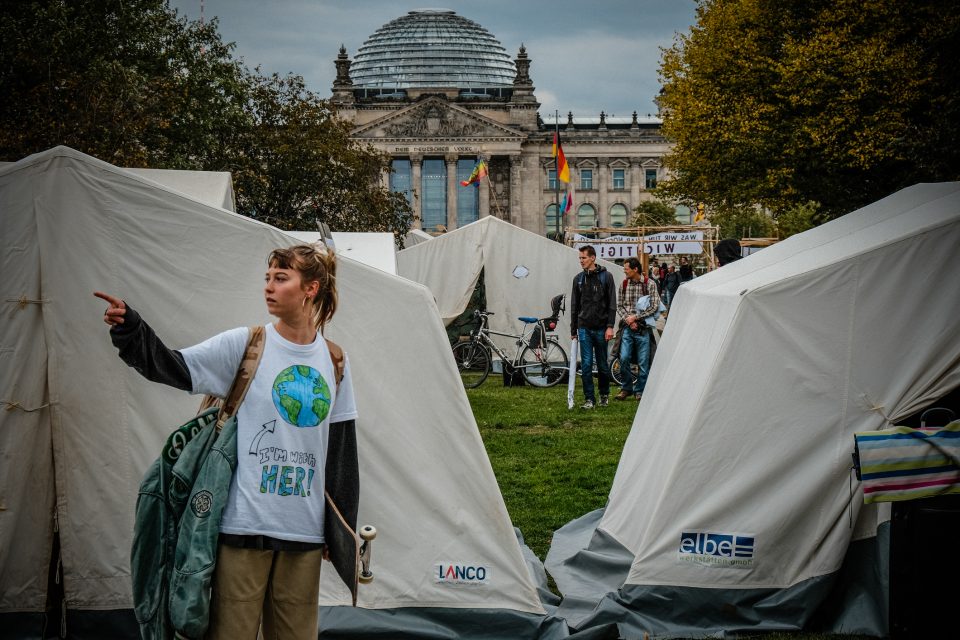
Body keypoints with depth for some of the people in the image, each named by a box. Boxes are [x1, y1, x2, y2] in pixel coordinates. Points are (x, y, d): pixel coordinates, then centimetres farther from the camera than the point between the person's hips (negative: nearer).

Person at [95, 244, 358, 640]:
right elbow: (170, 367, -9)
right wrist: (129, 329, -27)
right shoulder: (243, 346, 0)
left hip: (305, 532, 3)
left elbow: (342, 450, 12)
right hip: (246, 523, -3)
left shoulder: (335, 363, 8)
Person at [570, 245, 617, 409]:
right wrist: (573, 330, 11)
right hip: (584, 328, 2)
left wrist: (610, 326, -12)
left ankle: (604, 395, 25)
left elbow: (612, 304, -3)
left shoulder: (606, 277, -1)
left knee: (602, 365, 7)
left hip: (601, 328, -2)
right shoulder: (578, 279, 9)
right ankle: (589, 399, 0)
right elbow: (574, 306, 13)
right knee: (586, 365, -4)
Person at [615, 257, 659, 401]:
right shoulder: (624, 285, 6)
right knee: (624, 358, -5)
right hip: (628, 328, 3)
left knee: (643, 362, 1)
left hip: (643, 329, -3)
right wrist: (627, 319, -7)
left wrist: (635, 317, -12)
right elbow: (619, 306, 10)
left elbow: (654, 307, -9)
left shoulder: (650, 284, -5)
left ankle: (640, 391, 14)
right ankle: (626, 388, 11)